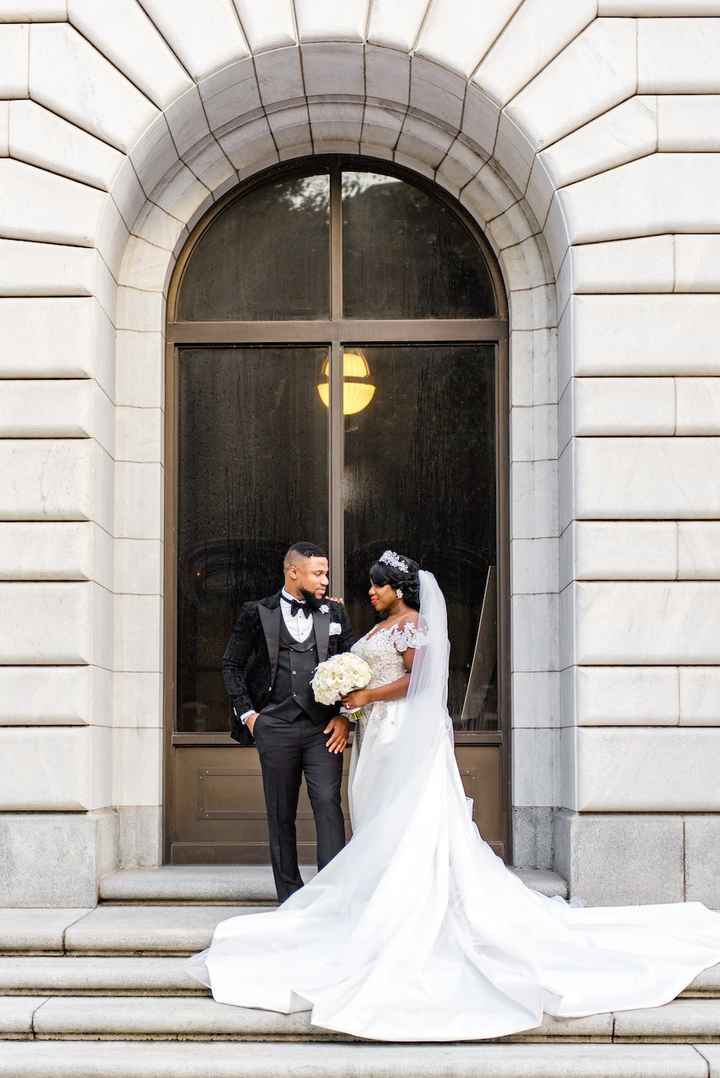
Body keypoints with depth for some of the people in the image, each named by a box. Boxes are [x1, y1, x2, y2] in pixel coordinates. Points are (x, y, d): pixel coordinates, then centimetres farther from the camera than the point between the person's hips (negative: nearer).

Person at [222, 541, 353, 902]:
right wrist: (247, 713, 2)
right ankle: (290, 897, 14)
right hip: (275, 728, 0)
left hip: (324, 727, 0)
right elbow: (231, 665, 11)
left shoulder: (335, 613, 10)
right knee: (281, 815, 5)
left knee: (328, 804, -11)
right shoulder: (257, 614, 5)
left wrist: (345, 716, 1)